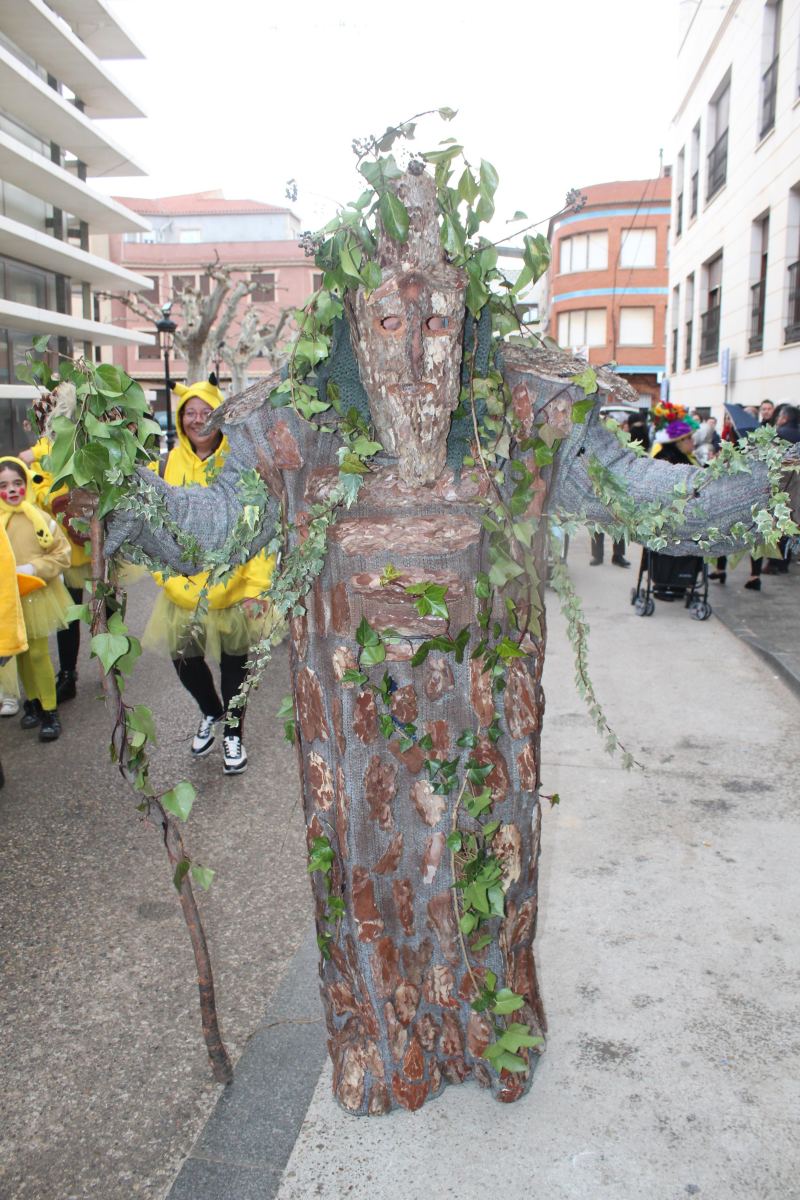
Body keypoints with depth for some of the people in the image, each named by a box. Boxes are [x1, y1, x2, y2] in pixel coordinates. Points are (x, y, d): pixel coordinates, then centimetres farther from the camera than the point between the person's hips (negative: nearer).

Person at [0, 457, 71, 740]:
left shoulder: (39, 517, -10)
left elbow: (62, 554, -5)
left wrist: (34, 568, -16)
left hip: (36, 597, -3)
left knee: (38, 654, 0)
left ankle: (49, 710, 12)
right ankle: (32, 701, 32)